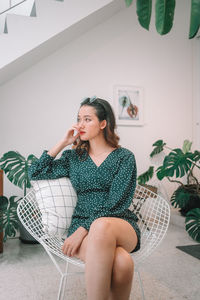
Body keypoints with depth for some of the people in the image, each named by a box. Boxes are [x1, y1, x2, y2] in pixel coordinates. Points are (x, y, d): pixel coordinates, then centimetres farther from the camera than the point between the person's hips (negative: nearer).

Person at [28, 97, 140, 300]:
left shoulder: (124, 157, 4)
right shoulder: (74, 157, 15)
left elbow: (117, 202, -6)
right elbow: (35, 173, 11)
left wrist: (83, 229, -18)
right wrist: (63, 143, 7)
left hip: (121, 225, 0)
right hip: (83, 226, 1)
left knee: (102, 226, -40)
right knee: (122, 263, -36)